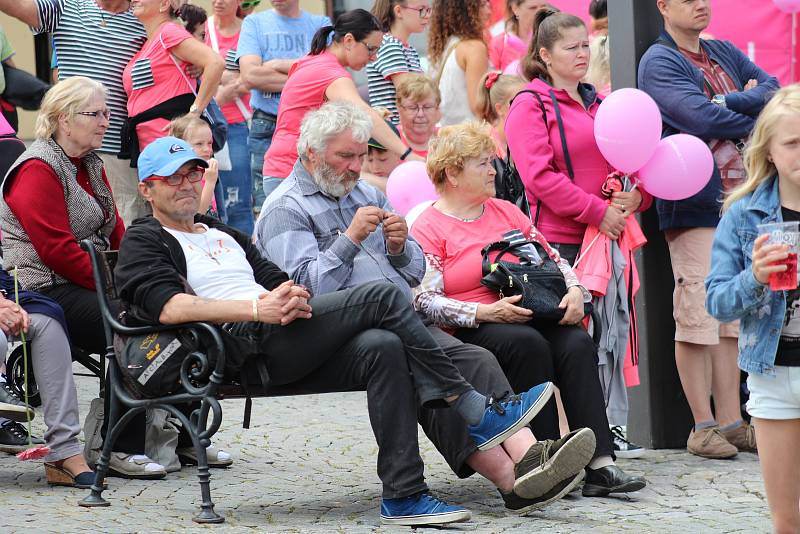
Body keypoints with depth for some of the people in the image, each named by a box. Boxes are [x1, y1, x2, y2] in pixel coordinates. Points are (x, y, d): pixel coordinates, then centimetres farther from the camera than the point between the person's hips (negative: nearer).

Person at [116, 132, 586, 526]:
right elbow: (167, 306, -10)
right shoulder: (144, 242, 10)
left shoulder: (224, 234, 34)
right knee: (384, 297, -19)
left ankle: (403, 494, -26)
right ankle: (481, 414, -16)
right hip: (238, 344, -7)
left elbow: (279, 282, 22)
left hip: (282, 341, 7)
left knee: (382, 347, -23)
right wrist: (258, 308, -19)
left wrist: (295, 296, -5)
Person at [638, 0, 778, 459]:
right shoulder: (659, 63, -4)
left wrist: (728, 103, -13)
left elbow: (772, 89, 5)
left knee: (733, 318, 8)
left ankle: (731, 421, 12)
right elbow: (701, 119, -18)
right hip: (695, 208, -7)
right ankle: (703, 426, 0)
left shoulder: (725, 55, 19)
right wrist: (754, 123, -4)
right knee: (698, 318, -6)